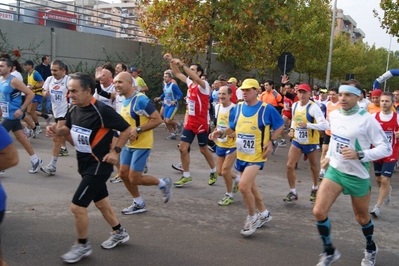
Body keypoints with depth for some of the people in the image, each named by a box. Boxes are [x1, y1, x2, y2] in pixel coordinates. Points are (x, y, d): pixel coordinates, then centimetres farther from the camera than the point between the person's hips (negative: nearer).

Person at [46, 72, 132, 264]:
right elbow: (69, 129, 17)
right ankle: (119, 233, 41)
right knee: (101, 203, 21)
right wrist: (56, 130, -4)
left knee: (77, 206, -6)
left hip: (99, 166, -8)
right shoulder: (74, 109, -1)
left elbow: (127, 129, -16)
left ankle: (83, 246, 17)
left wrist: (116, 151, -16)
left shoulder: (102, 110, -24)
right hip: (85, 164, 8)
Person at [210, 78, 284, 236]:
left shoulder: (266, 109, -12)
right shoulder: (238, 108, 2)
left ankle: (252, 218, 7)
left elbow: (280, 125, 0)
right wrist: (221, 133, -8)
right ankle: (264, 214, 39)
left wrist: (271, 142, -12)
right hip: (241, 155, 6)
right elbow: (232, 128, 12)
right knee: (251, 187, 17)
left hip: (256, 156, -6)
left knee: (244, 186, -18)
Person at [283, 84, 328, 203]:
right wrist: (292, 129, 1)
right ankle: (293, 192, 11)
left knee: (313, 167, 15)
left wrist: (307, 125, -37)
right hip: (297, 141, 5)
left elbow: (325, 125, -29)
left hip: (311, 142, -5)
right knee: (289, 165, -4)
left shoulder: (313, 107, -21)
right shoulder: (294, 105, 0)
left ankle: (315, 189, 40)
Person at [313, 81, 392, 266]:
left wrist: (359, 155, -28)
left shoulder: (366, 119, -18)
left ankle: (371, 249, 46)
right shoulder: (333, 115, -1)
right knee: (319, 212, -9)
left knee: (361, 217, 15)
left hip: (358, 176, -4)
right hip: (334, 171, 4)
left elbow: (386, 148, -17)